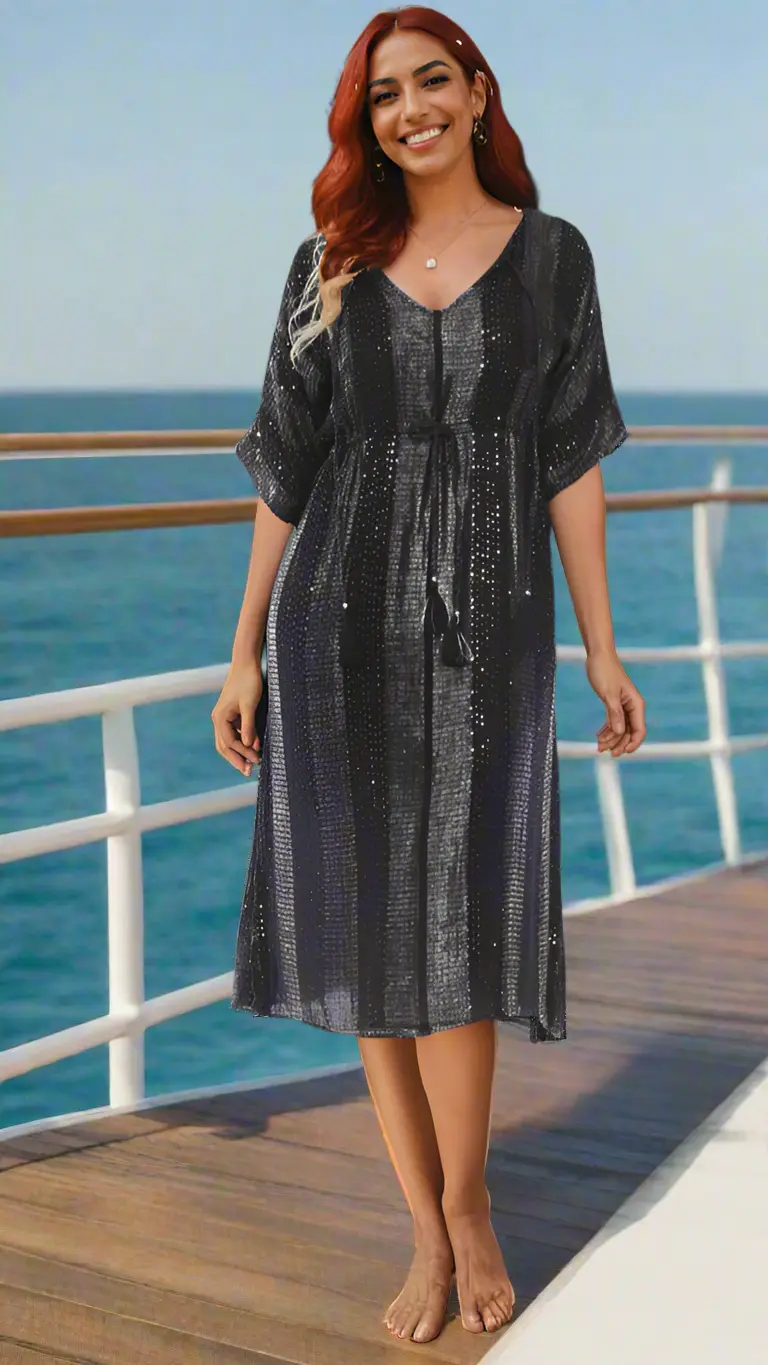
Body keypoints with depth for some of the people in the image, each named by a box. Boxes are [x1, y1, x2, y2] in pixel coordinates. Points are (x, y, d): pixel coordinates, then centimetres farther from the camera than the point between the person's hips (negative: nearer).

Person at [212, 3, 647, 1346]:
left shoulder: (550, 254, 6)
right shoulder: (330, 266, 8)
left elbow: (571, 462, 4)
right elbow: (284, 469, 8)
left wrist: (602, 649, -1)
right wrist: (246, 654, 4)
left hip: (486, 629, -1)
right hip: (344, 623, 2)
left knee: (451, 928, -4)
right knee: (370, 928, 3)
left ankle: (462, 1206, 19)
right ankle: (434, 1232, 16)